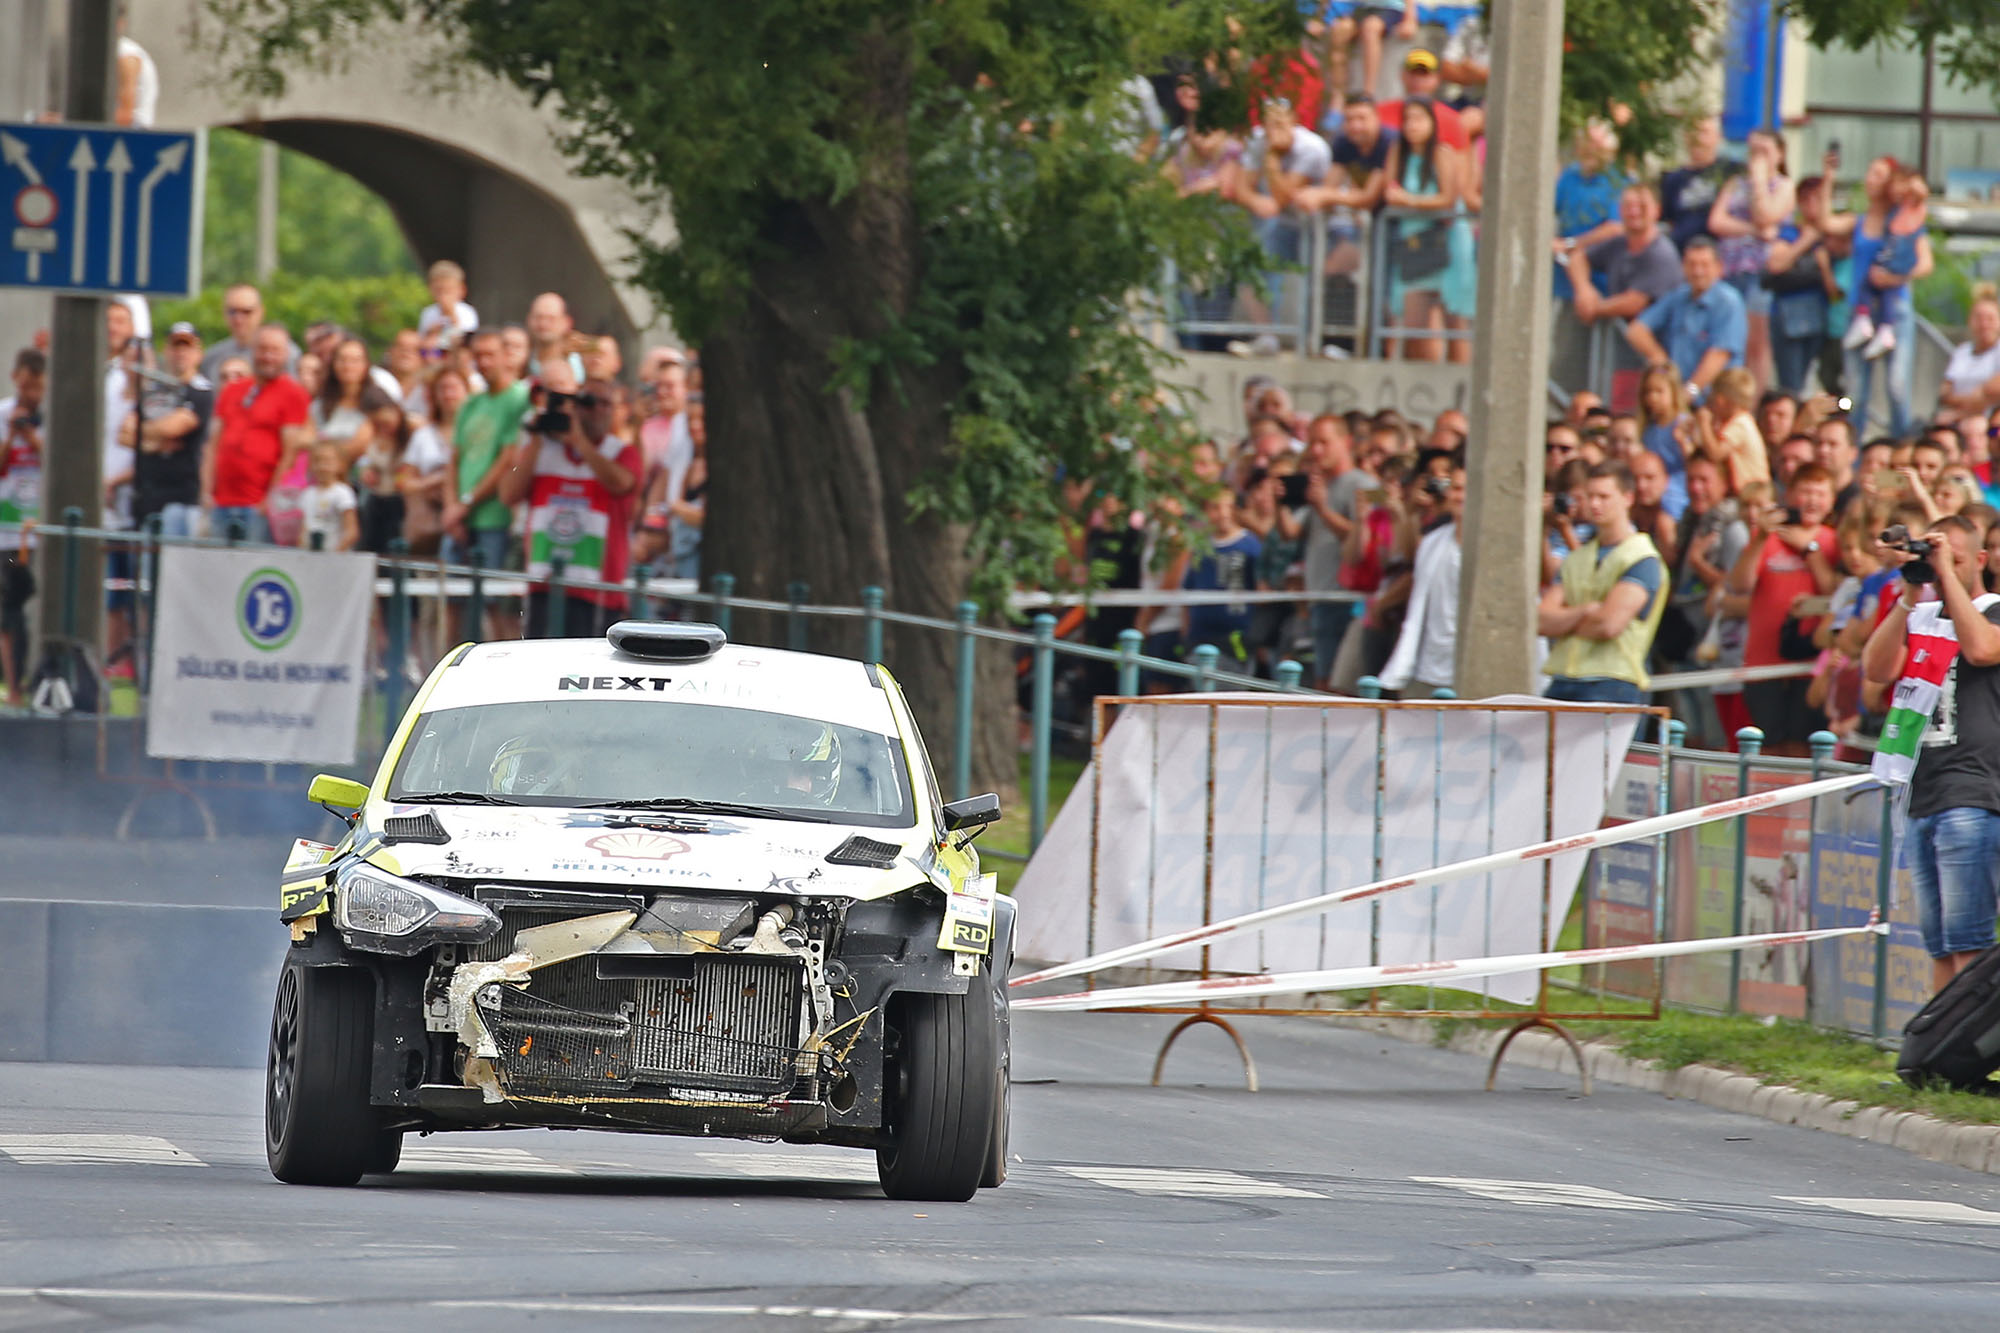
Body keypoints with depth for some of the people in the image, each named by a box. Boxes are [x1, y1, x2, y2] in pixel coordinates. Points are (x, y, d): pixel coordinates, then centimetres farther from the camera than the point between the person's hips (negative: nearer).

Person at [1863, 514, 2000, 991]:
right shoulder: (1921, 618, 18)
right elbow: (1878, 669, 4)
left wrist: (1947, 571, -11)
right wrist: (1911, 593, -4)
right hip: (1922, 799, 7)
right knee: (1938, 949, 6)